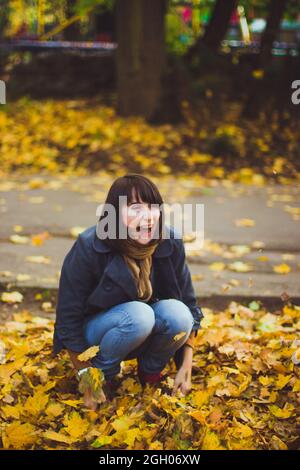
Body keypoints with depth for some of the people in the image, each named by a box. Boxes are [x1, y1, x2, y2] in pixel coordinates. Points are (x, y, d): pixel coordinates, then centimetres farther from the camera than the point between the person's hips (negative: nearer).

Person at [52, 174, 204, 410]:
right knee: (138, 314, -34)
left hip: (145, 332, 3)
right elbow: (68, 319, -18)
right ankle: (105, 375, -7)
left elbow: (189, 306, -5)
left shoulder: (170, 243, -15)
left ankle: (151, 372, 0)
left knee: (176, 312, -29)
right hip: (96, 332, -3)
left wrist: (186, 367, -11)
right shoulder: (88, 247, -25)